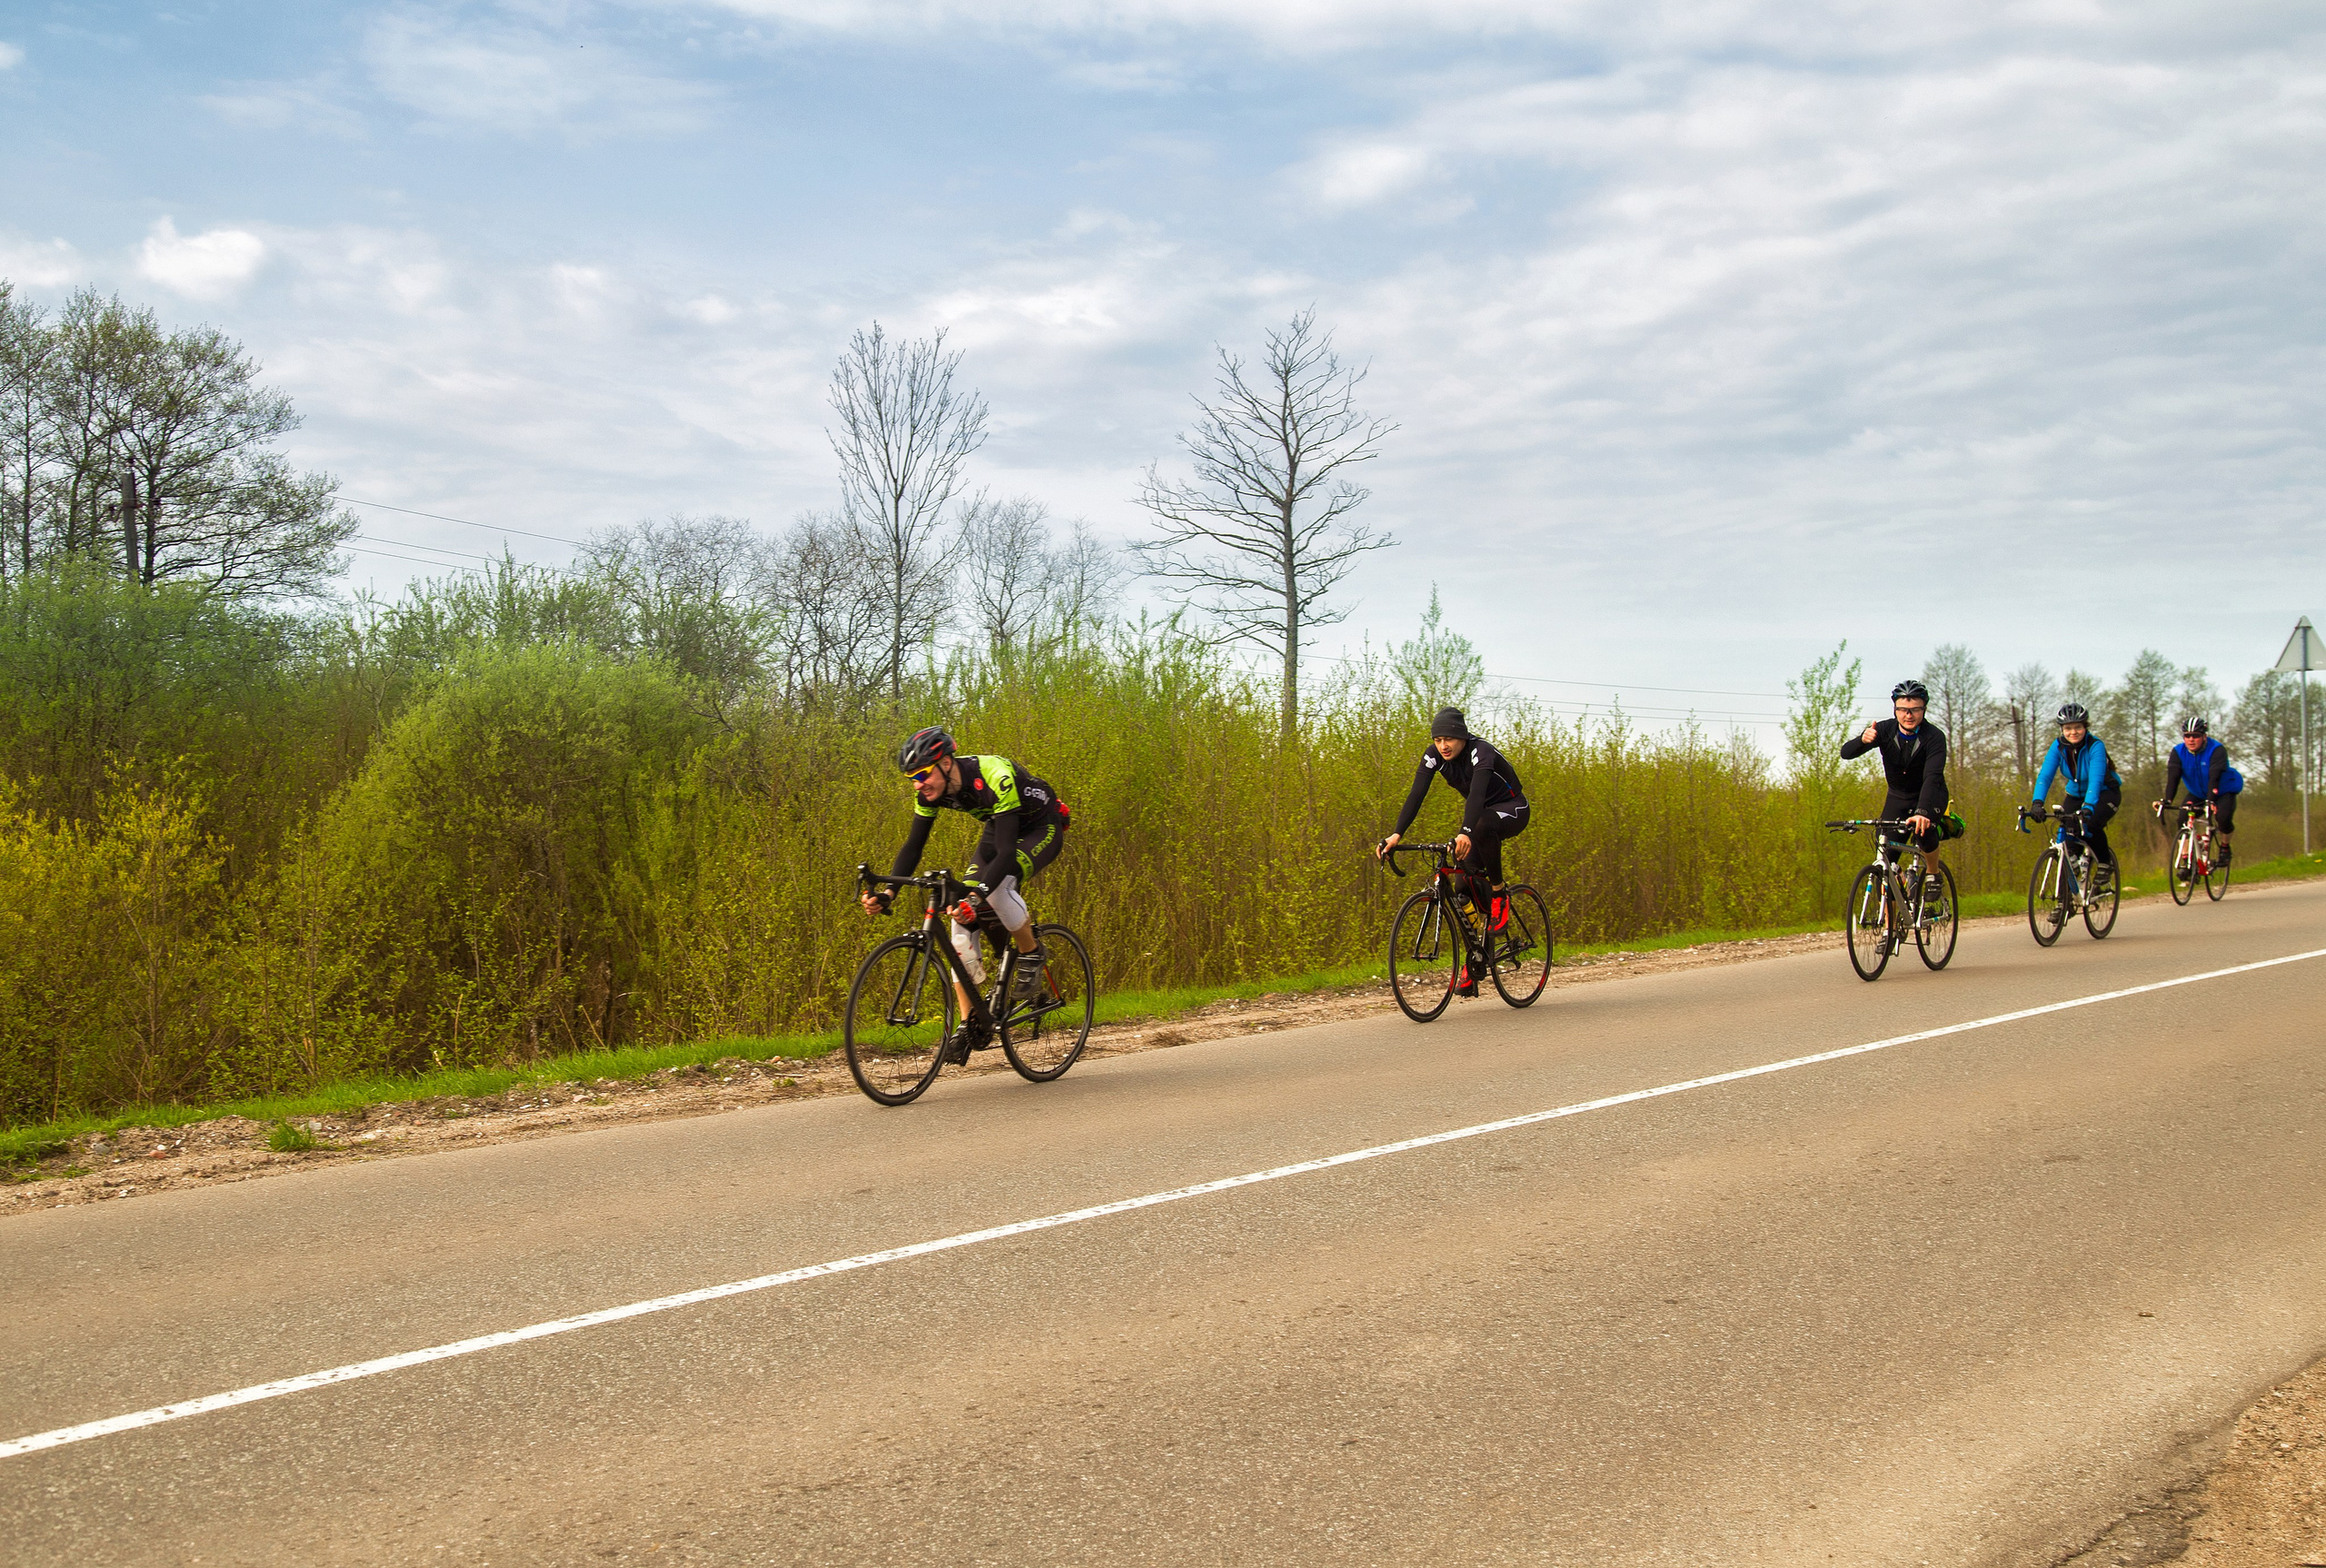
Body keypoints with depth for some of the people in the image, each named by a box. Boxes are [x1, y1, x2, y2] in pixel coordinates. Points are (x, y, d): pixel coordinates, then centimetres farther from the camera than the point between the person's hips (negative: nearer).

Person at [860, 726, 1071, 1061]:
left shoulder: (995, 779, -37)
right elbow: (913, 846, -10)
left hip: (1042, 828, -7)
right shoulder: (931, 791, -16)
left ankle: (1031, 954, -6)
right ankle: (970, 1023, -4)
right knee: (962, 918, -10)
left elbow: (1007, 852, -42)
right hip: (998, 828, 7)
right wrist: (888, 892, -25)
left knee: (998, 886, -35)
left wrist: (978, 898, -55)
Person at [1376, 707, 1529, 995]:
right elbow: (1417, 794, -22)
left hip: (1512, 810, -6)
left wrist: (1465, 833, -61)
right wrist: (1397, 835, -35)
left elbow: (1477, 793, -45)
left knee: (1484, 825, -41)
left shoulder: (1481, 753, -29)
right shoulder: (1433, 755, -13)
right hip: (1477, 813, 6)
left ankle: (1500, 892, -19)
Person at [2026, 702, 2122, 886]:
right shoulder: (2058, 746, -17)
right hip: (2076, 793, 4)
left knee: (2091, 824, -30)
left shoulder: (2095, 746, -28)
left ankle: (2106, 864, -6)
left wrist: (2088, 807, -56)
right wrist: (2037, 804, -44)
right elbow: (2044, 775, -27)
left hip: (2105, 793, -4)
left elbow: (2095, 779, -40)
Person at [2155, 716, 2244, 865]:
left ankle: (2224, 848, 2)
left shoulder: (2217, 750, -27)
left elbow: (2214, 778, -39)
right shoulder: (2178, 752, -16)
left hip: (2224, 791, -4)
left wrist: (2210, 800, -53)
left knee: (2223, 818, -29)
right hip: (2198, 793, 4)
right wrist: (2167, 800, -42)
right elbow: (2173, 778, -26)